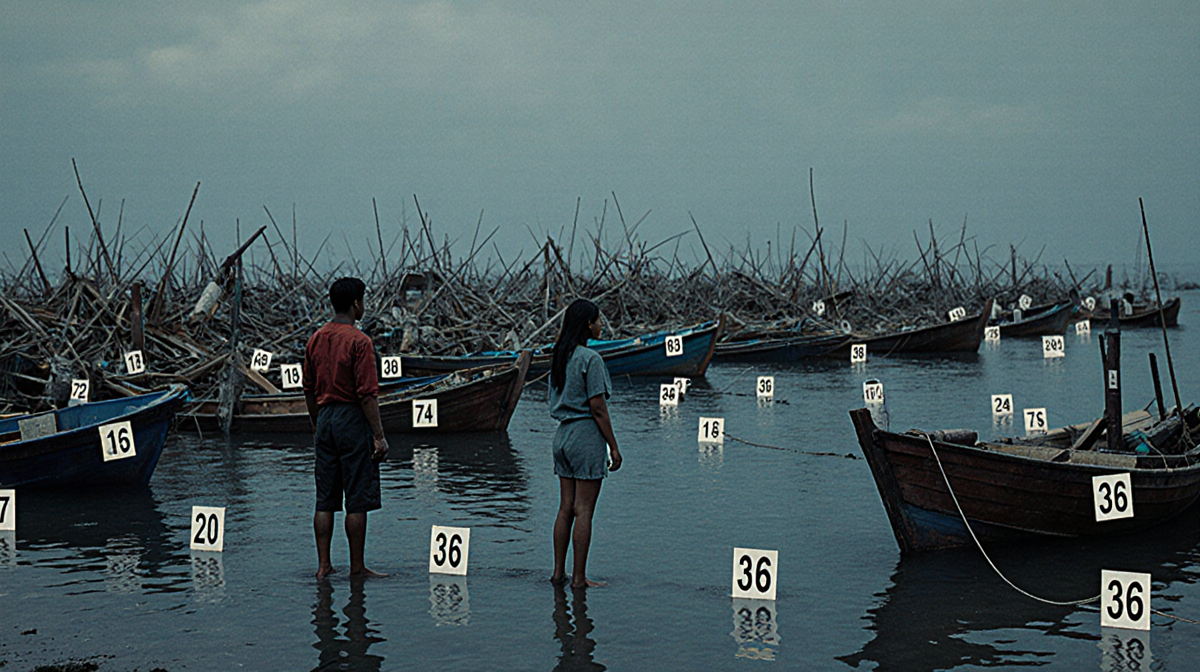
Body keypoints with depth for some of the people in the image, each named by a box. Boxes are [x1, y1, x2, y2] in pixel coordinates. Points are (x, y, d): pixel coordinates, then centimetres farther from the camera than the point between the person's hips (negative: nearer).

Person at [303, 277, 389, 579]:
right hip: (353, 419, -7)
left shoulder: (316, 339, 8)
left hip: (325, 418, 7)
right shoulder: (359, 341, -13)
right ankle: (357, 568, 4)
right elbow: (367, 394, -15)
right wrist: (379, 436, -12)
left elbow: (309, 390, 14)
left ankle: (323, 565, 11)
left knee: (325, 500, 10)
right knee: (357, 500, 0)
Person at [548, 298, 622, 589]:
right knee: (584, 510, -2)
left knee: (566, 508, 12)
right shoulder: (590, 358, -14)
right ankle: (579, 578, 2)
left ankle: (559, 572, 17)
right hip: (587, 435, -8)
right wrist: (614, 446, -9)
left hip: (563, 434, 8)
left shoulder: (560, 356, 10)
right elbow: (597, 407, -14)